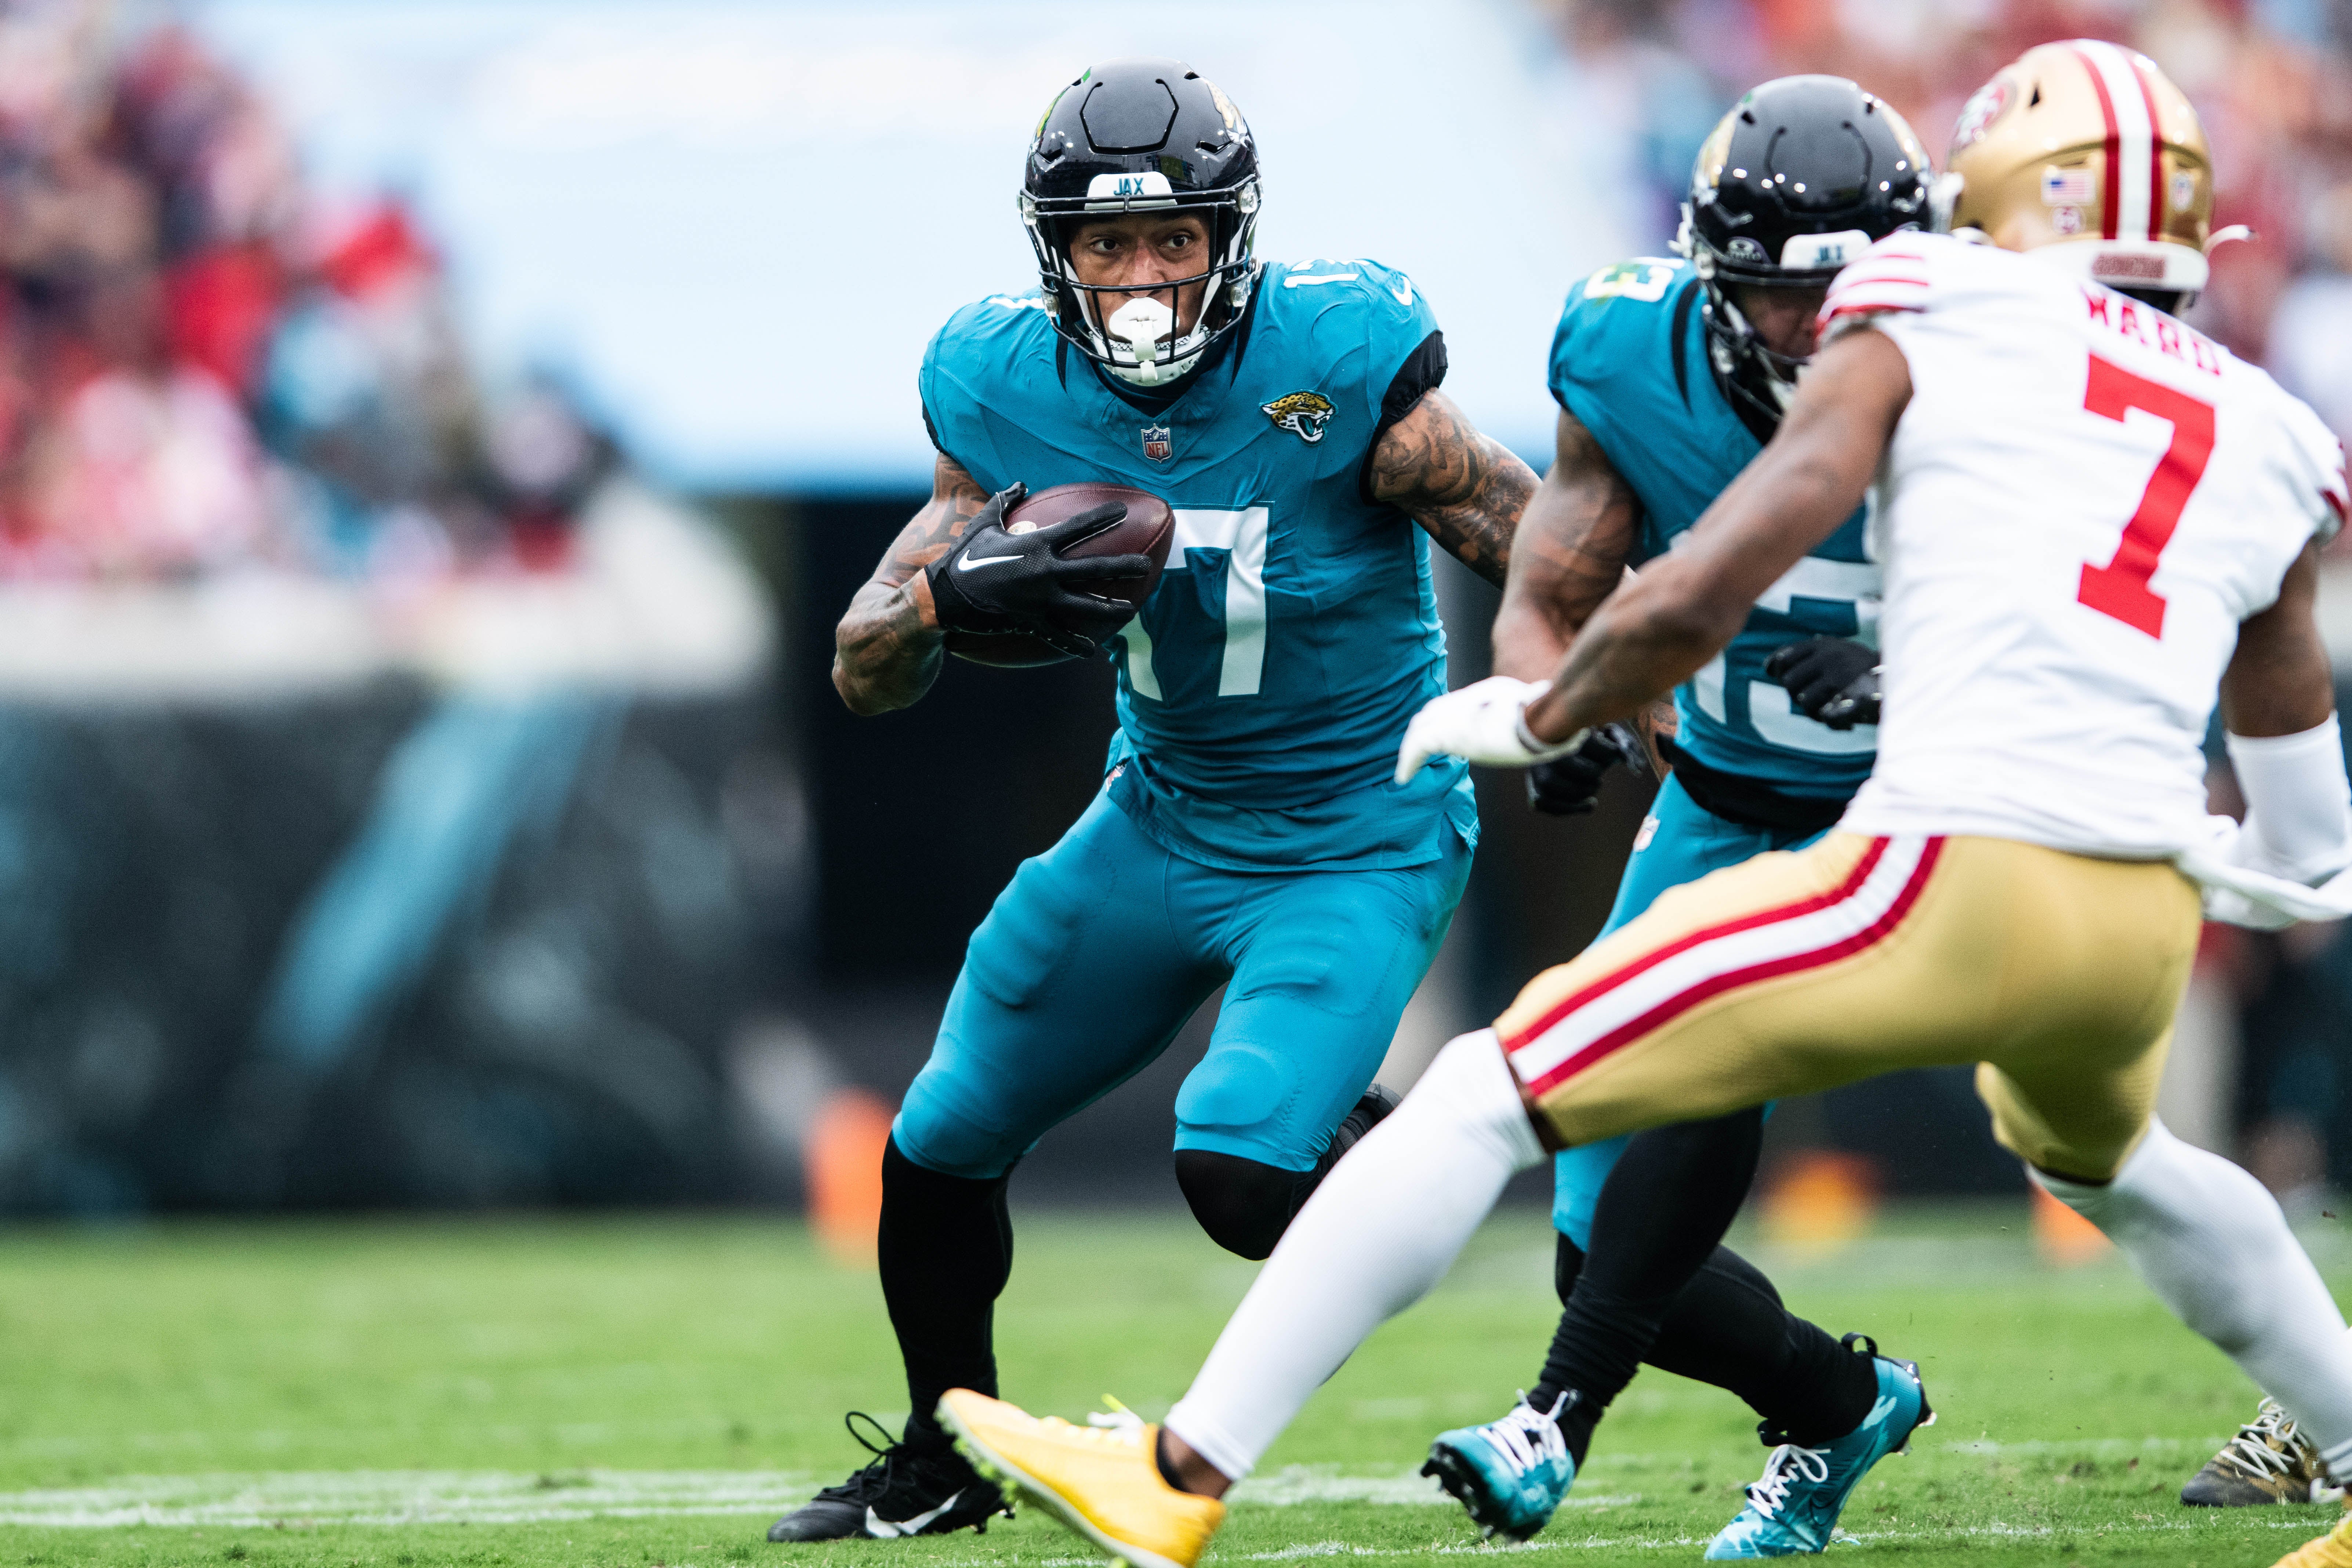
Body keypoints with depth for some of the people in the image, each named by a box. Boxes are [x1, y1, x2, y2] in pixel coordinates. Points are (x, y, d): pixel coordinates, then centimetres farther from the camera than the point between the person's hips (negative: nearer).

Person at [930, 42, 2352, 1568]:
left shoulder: (1920, 341, 6)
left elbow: (1690, 601, -3)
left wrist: (1533, 717, 16)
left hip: (1955, 878, -5)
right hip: (2146, 929, 5)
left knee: (1485, 1099, 4)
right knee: (2106, 1159, 40)